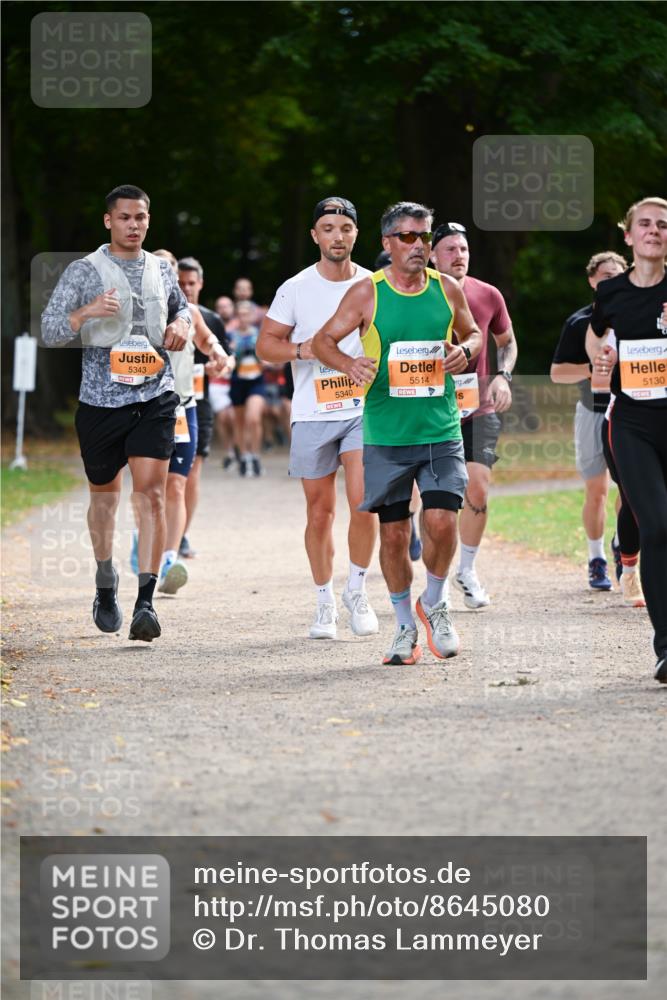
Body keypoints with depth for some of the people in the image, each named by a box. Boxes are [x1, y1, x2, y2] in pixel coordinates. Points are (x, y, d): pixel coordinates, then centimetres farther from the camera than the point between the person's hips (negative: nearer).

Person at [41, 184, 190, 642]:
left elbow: (181, 306, 29)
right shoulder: (84, 272, -1)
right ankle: (106, 587, 35)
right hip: (101, 399, -1)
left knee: (151, 493, -13)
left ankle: (146, 602, -18)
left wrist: (181, 324, 6)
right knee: (104, 495, 13)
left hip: (155, 398, 1)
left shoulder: (162, 270, 10)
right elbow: (50, 330, -6)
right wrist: (88, 311, -23)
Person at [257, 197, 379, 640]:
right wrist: (301, 350, -15)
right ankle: (325, 602, 18)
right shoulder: (296, 288, 0)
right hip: (312, 415, 0)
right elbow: (266, 344, 3)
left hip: (363, 409, 0)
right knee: (320, 510, 5)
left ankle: (357, 589, 6)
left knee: (363, 501, -15)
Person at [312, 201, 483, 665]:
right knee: (394, 532, 3)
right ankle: (405, 627, 20)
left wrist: (465, 350, -3)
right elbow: (323, 341, 4)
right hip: (386, 435, -1)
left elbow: (474, 333, 21)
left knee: (442, 521, -13)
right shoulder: (367, 292, -2)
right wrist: (349, 364, -17)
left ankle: (434, 604, 14)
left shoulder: (447, 289, 5)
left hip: (441, 431, 1)